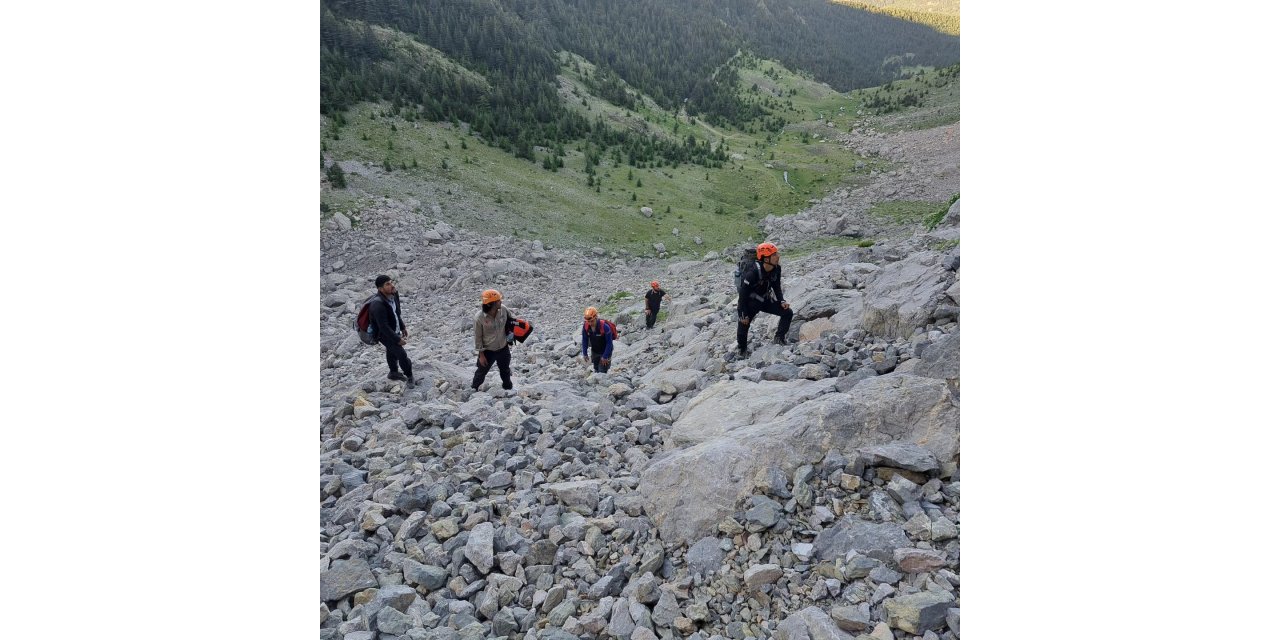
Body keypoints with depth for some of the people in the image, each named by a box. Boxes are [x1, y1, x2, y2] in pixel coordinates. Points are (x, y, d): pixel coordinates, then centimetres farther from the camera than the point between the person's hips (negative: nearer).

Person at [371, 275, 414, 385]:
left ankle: (394, 373, 50)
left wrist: (403, 327, 10)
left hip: (395, 330, 8)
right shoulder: (378, 305, -37)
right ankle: (410, 376, 19)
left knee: (392, 351, 28)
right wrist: (397, 339, -24)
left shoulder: (394, 294, -12)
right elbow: (384, 327, -31)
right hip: (385, 335, -8)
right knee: (402, 355, -4)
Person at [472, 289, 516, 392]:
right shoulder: (479, 317, -26)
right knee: (481, 371, 17)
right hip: (488, 351, -3)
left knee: (505, 371, 25)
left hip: (503, 348, 4)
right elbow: (478, 337, -15)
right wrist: (481, 354, -10)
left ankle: (508, 388, 49)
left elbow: (513, 319, 6)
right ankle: (474, 389, 42)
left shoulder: (503, 309, -18)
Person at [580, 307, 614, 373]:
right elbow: (585, 340, -3)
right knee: (597, 371, 15)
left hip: (605, 352, -5)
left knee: (602, 372, -9)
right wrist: (584, 354, -3)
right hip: (594, 352, 5)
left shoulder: (604, 327, -32)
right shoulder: (586, 326, -18)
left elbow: (609, 343, -23)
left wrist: (605, 356, -21)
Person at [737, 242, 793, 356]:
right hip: (750, 302, -5)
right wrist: (744, 314, -22)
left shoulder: (777, 269, -12)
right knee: (743, 325, -4)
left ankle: (779, 337, 7)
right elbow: (743, 294, -25)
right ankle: (741, 350, 22)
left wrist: (781, 301, -8)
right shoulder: (753, 272, -32)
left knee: (787, 312, -6)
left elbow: (777, 287, 6)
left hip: (765, 299, 6)